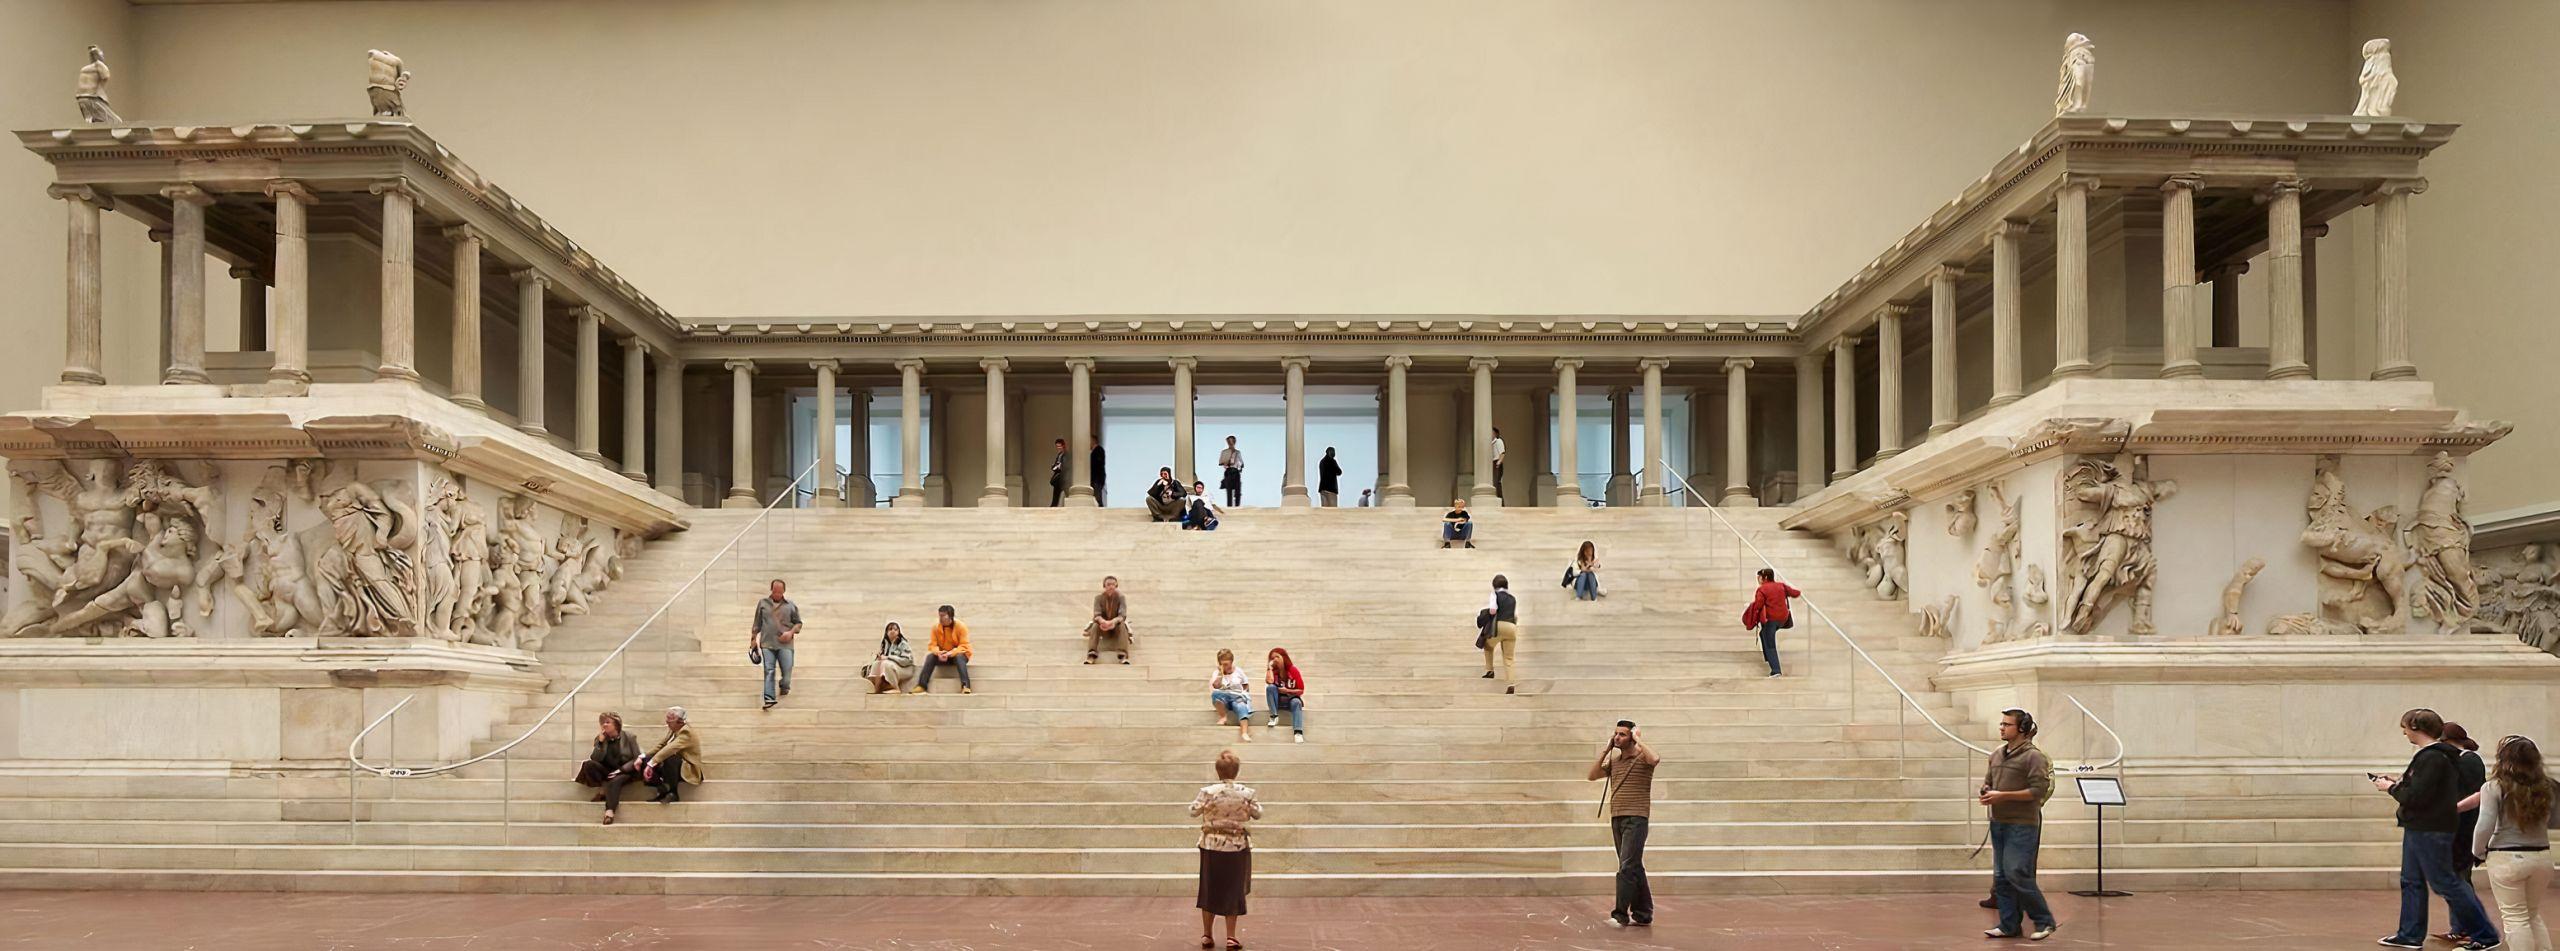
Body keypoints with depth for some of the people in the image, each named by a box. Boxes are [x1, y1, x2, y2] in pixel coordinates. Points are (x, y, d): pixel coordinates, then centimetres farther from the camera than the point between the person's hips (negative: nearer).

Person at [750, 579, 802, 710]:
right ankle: (769, 698, -13)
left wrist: (791, 632, -6)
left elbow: (798, 623, 12)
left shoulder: (790, 605, 8)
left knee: (787, 670, -6)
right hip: (767, 643, 0)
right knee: (769, 670, -8)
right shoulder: (762, 603, 10)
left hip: (785, 644, 0)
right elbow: (757, 623, 15)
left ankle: (784, 689, 24)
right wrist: (753, 639, 12)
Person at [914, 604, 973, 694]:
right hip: (942, 656, 3)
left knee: (959, 657, -37)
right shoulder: (936, 627, -5)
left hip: (958, 654, -3)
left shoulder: (961, 626, -14)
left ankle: (965, 686, -50)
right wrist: (938, 653, -30)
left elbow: (963, 646, -19)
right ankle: (921, 686, -33)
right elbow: (932, 645, -7)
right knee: (930, 656, -26)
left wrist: (950, 654, -33)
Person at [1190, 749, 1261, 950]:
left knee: (1209, 889, 13)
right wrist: (1256, 803, 21)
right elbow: (1257, 814, 3)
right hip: (1237, 847, 0)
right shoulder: (1246, 793, -10)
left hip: (1212, 846, 0)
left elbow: (1194, 811, -1)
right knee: (1233, 892, 10)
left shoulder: (1208, 792, -13)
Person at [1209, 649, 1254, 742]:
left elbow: (1246, 685, 18)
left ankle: (1244, 733, -59)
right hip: (1224, 698, 0)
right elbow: (1216, 686, -10)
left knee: (1241, 707, -37)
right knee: (1215, 693, -36)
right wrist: (1221, 673, -13)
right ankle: (1223, 717, -20)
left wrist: (1244, 692, 1)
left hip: (1237, 698, 0)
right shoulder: (1217, 673, 8)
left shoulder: (1238, 671, 12)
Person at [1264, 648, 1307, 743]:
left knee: (1296, 702, -37)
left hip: (1291, 699, -2)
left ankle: (1298, 733, -52)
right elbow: (1269, 681, -27)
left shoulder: (1293, 670, -9)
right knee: (1270, 687, -27)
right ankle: (1274, 717, -26)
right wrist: (1269, 666, -18)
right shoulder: (1274, 671, -3)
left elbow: (1301, 691, -8)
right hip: (1278, 700, 2)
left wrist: (1287, 691, -20)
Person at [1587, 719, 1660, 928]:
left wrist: (1639, 741, -13)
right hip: (1617, 818, 8)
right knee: (1634, 868, 12)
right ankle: (1643, 914, 17)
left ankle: (1620, 914, -12)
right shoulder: (1613, 760, 15)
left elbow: (1655, 759, -28)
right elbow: (1592, 775, 11)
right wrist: (1605, 750, 7)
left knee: (1627, 867, -12)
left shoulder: (1642, 757, -6)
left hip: (1636, 819, -7)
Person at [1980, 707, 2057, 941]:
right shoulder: (1997, 755, 12)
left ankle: (2044, 921, 3)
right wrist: (1986, 794, -3)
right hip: (1998, 823, 8)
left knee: (2016, 874, -11)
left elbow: (2039, 790, -17)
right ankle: (2009, 925, 16)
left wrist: (2003, 796, -19)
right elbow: (1987, 782, 22)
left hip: (2022, 825, -8)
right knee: (2001, 877, 8)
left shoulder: (2033, 756, -10)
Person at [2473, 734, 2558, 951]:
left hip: (2507, 858, -5)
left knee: (2515, 917, 3)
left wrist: (2478, 852, 0)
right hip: (2541, 856, 5)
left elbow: (2485, 826, -16)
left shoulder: (2493, 788, -12)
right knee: (2534, 915, 21)